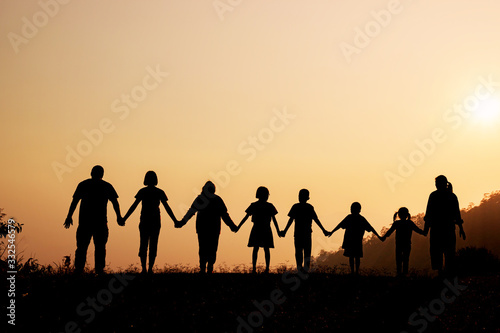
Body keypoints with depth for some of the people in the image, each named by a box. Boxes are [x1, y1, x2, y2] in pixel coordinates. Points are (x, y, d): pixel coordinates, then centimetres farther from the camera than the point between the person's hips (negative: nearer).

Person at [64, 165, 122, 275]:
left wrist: (69, 216, 4)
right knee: (100, 247, 3)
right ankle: (99, 271, -4)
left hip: (84, 220, 1)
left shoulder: (83, 185, 8)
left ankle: (78, 270, -3)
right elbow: (115, 202, 6)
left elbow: (74, 201, 3)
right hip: (101, 221, -1)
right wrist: (119, 217, 10)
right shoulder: (107, 186, 7)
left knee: (82, 247, 4)